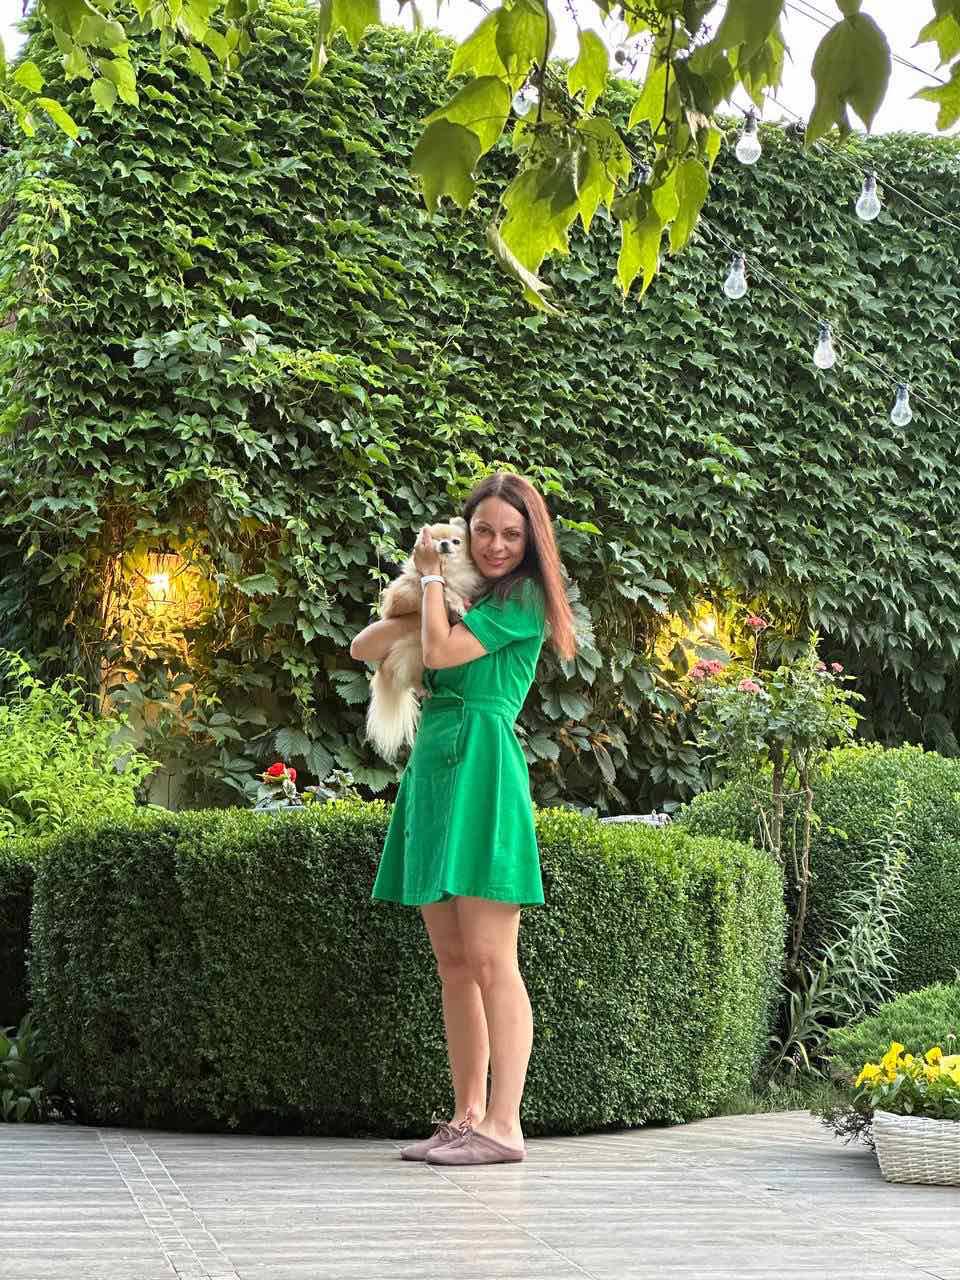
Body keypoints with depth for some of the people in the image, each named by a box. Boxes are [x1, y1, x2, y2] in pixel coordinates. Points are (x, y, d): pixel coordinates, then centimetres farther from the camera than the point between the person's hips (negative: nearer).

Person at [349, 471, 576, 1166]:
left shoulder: (523, 599, -1)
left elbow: (442, 652, -12)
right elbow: (363, 648, 17)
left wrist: (433, 575, 3)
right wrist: (423, 601, 2)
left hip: (482, 769, -8)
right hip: (434, 770, 8)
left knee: (490, 961, -10)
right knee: (453, 965, 8)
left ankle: (503, 1127, -9)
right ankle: (467, 1119, 13)